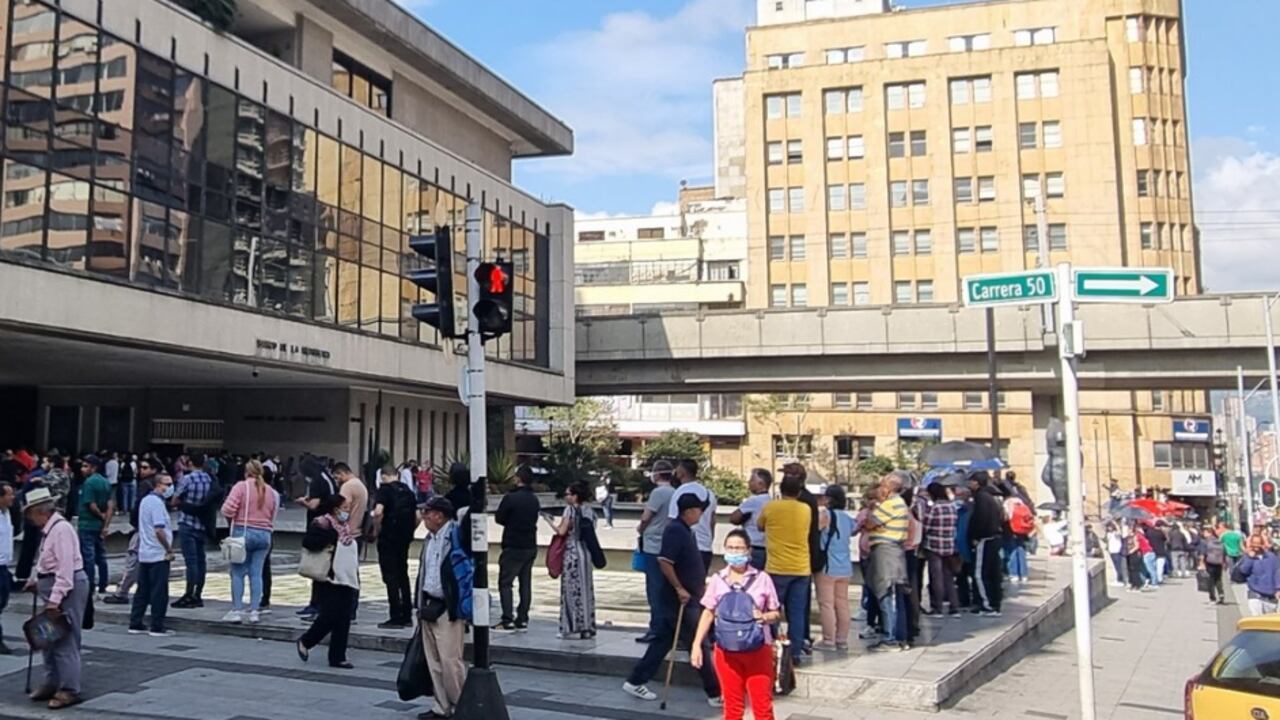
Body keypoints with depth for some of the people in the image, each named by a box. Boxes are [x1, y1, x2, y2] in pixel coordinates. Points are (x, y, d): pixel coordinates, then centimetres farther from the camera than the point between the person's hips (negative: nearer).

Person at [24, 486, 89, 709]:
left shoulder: (61, 529, -18)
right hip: (53, 586, 10)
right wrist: (37, 581, 17)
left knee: (65, 641, -5)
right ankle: (51, 683, 28)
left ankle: (69, 690, 2)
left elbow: (65, 568, -23)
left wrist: (55, 599, -24)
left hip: (67, 587, -10)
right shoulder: (49, 529, 13)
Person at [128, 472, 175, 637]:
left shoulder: (145, 500, 15)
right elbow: (159, 530, -23)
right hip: (158, 555, -9)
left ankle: (135, 624, 16)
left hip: (144, 554, 9)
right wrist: (169, 550, -14)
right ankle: (157, 627, 0)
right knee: (159, 592, -3)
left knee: (142, 591, 13)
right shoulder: (157, 503, -16)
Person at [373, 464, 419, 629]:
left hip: (388, 538, -6)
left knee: (391, 578, -1)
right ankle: (407, 616, 18)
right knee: (403, 576, 15)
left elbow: (378, 512, -23)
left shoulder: (384, 489, -8)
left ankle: (396, 618, 0)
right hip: (405, 539, 6)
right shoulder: (408, 491, 11)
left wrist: (377, 529, -10)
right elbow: (417, 516, 12)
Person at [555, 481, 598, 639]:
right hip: (586, 552, 6)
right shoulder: (589, 511, 10)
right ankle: (587, 628, 12)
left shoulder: (570, 509, -9)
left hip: (572, 551, -6)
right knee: (586, 589, 9)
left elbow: (562, 531, -13)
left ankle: (571, 628, 0)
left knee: (571, 589, -2)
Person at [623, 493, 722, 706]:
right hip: (680, 599, -10)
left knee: (663, 640, 13)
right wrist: (679, 588, -22)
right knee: (700, 645, -2)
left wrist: (701, 585, 22)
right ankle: (715, 693, 7)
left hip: (688, 598, 10)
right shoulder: (675, 530, -18)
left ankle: (636, 682, 19)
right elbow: (665, 562, -25)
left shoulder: (687, 531, 13)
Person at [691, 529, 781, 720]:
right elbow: (708, 613, 7)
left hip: (758, 650, -1)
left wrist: (764, 617, -18)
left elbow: (776, 613, 4)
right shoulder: (717, 579, 2)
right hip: (727, 651, 2)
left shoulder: (762, 578, -2)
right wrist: (697, 644, 1)